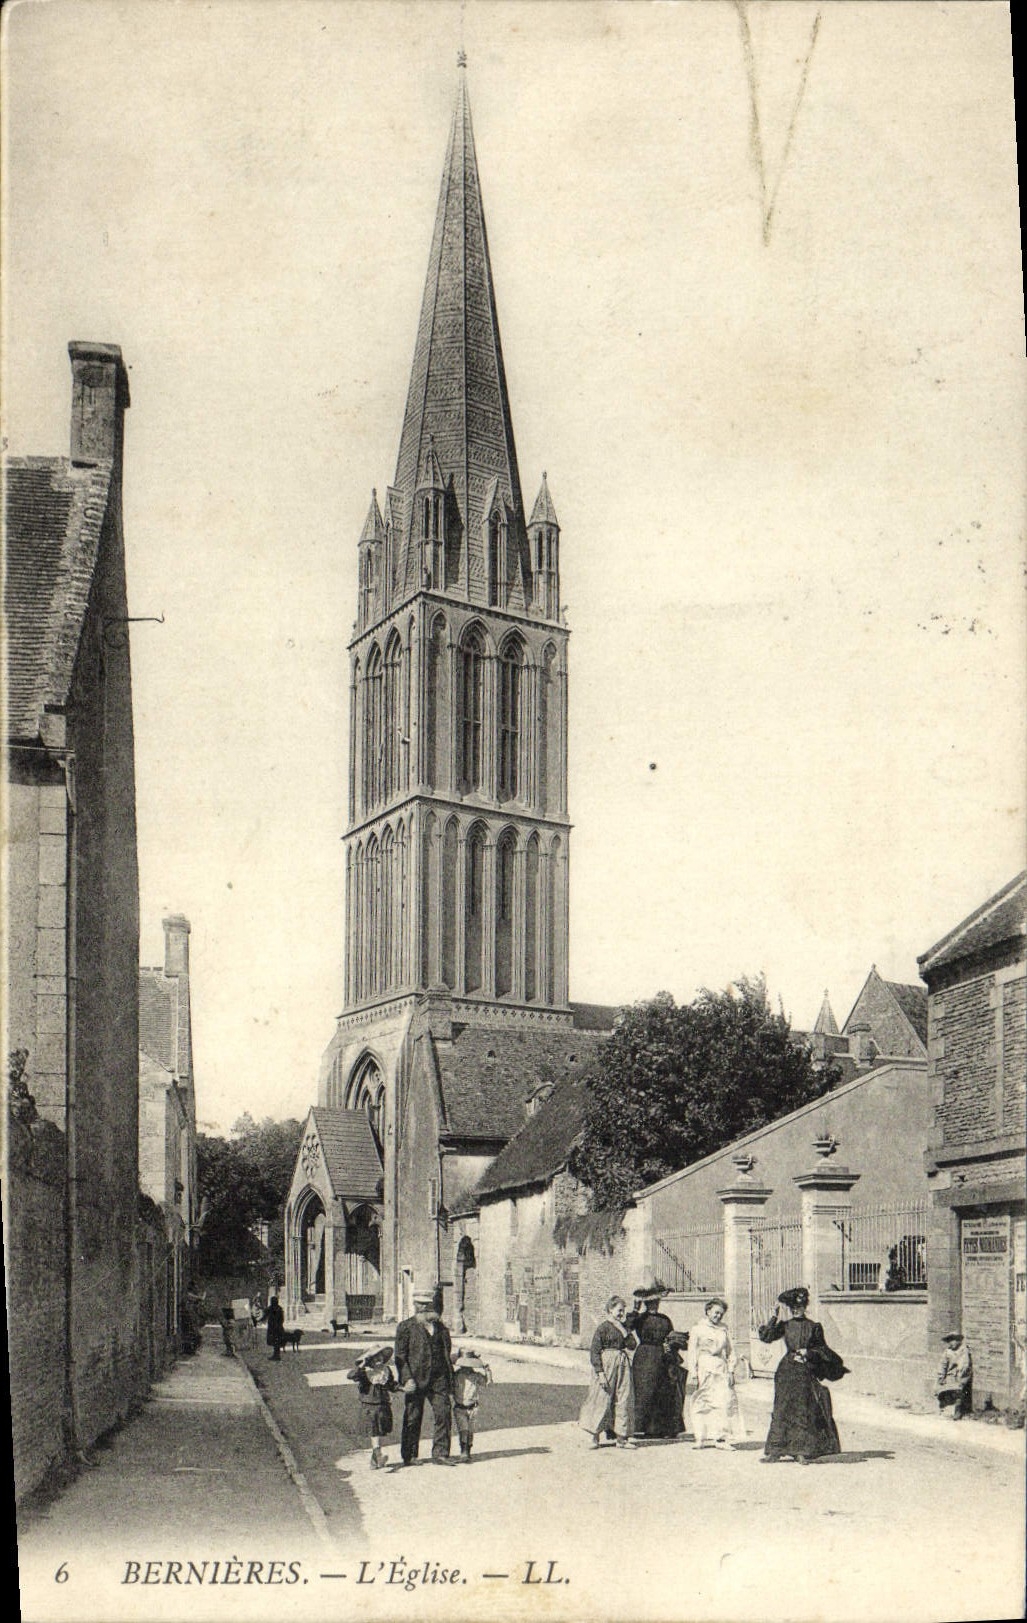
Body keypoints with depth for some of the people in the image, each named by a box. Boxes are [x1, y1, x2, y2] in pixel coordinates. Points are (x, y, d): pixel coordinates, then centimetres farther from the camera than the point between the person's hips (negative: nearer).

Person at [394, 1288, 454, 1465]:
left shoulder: (441, 1327, 16)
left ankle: (440, 1454, 3)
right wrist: (407, 1379, -14)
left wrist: (450, 1384, 14)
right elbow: (400, 1356, -2)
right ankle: (409, 1456, 14)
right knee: (412, 1419, 3)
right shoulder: (405, 1327, 3)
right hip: (416, 1380, -3)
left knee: (444, 1414, -4)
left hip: (439, 1379, 3)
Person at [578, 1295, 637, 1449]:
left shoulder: (621, 1326, 13)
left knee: (624, 1399, 5)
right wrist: (600, 1373, -17)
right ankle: (594, 1437, 9)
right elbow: (594, 1350, -12)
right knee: (602, 1399, -2)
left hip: (622, 1365, 7)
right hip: (607, 1363, -7)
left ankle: (621, 1437, 10)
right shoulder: (603, 1326, -9)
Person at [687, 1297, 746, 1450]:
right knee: (703, 1403, -3)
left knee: (726, 1402, -7)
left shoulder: (723, 1330, 14)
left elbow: (730, 1351, 17)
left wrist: (731, 1371, 8)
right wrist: (694, 1374, -5)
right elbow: (692, 1353, 1)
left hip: (722, 1370, 3)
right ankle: (704, 1438, 4)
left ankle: (722, 1438, -7)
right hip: (705, 1370, -3)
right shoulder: (698, 1330, 3)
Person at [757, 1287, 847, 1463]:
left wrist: (809, 1352, -10)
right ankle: (775, 1452, 3)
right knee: (782, 1410, -1)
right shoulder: (785, 1326, 6)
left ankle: (802, 1451, 7)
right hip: (787, 1371, 1)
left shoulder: (813, 1327, 3)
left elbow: (822, 1349, 7)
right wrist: (773, 1318, -5)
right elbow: (765, 1337, -2)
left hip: (805, 1371, -1)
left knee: (805, 1411, -1)